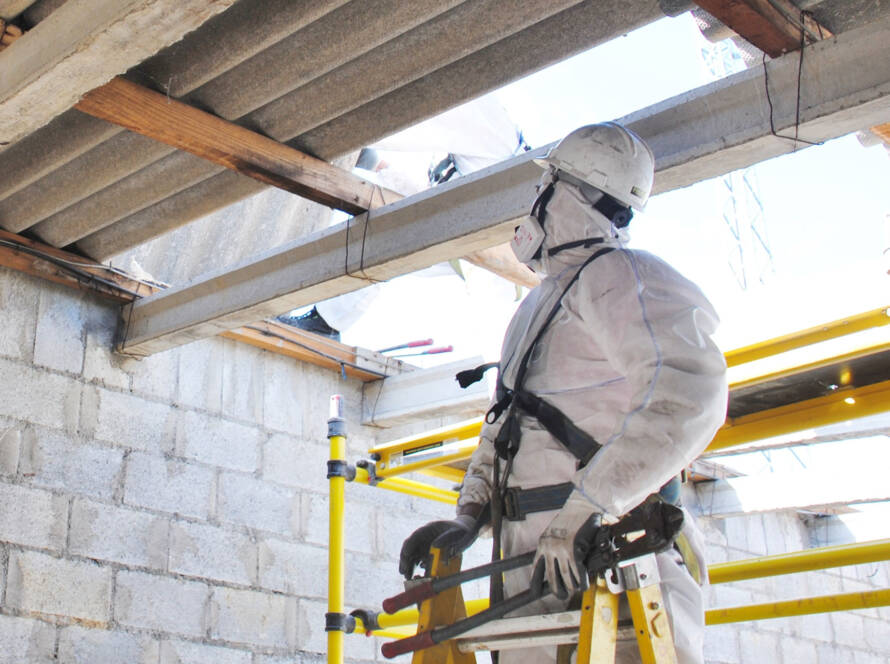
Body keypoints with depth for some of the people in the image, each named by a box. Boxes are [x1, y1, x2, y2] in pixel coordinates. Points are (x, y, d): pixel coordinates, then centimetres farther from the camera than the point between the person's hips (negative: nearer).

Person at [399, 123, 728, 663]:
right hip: (537, 554, 9)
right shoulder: (541, 302, 24)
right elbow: (505, 423, 25)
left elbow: (691, 391, -24)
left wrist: (586, 506, -28)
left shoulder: (617, 276, -8)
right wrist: (470, 513, 9)